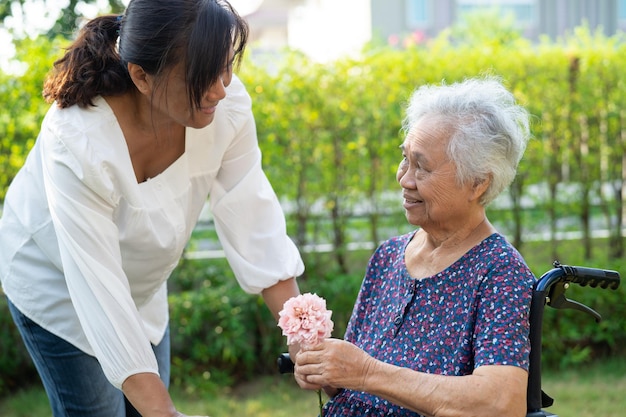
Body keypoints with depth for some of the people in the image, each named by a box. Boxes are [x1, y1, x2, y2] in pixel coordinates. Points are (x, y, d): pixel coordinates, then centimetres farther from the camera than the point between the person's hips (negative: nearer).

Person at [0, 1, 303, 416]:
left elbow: (256, 226, -20)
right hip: (56, 278, -5)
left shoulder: (227, 105, -27)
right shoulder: (77, 143, -39)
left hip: (141, 277, 5)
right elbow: (101, 293, -39)